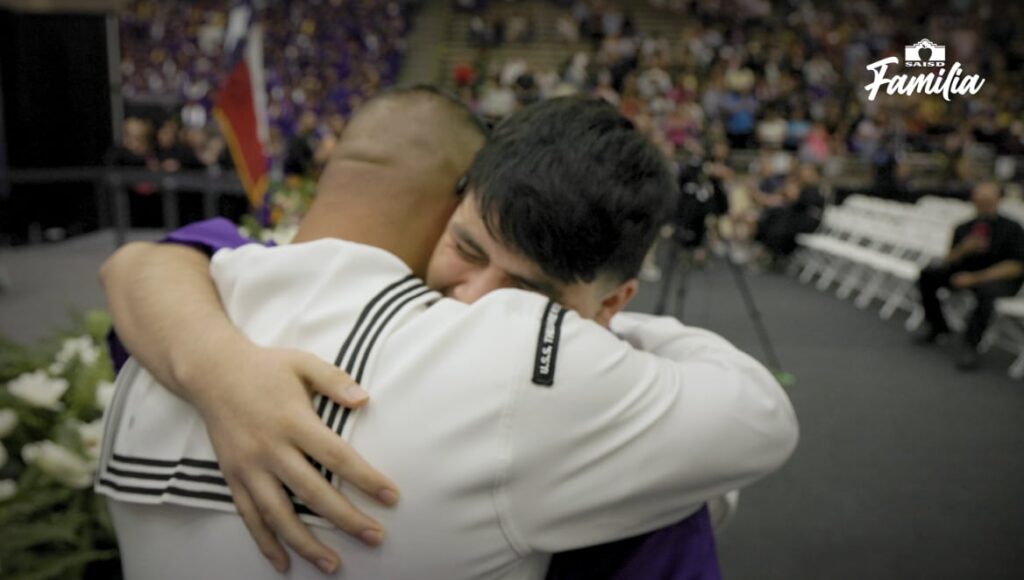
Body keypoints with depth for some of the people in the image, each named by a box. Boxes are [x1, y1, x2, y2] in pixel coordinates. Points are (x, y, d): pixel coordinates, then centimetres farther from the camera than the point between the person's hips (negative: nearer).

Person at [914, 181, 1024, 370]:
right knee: (927, 275, -14)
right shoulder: (963, 228, 7)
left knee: (985, 289, -41)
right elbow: (948, 261, 6)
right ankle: (937, 326, 4)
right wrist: (963, 249, -19)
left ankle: (971, 346, -32)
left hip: (1001, 278, -5)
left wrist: (975, 278, -23)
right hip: (966, 273, 5)